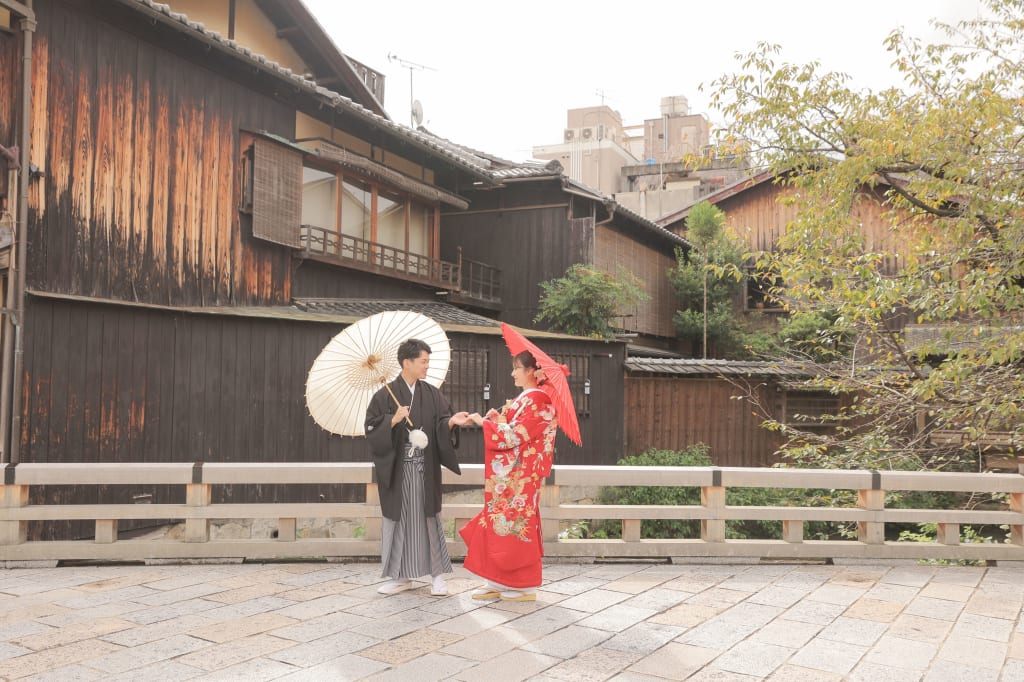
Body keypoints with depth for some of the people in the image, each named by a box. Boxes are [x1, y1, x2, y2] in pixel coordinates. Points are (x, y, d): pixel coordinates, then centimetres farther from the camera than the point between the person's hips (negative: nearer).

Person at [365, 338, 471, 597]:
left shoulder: (432, 394, 6)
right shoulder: (386, 395, -3)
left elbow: (440, 425, 2)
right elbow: (372, 428, -5)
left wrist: (452, 422, -18)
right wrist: (393, 421, -19)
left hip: (426, 471, 2)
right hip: (397, 471, -2)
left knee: (429, 517, 4)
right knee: (399, 519, 6)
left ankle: (438, 574, 14)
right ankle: (402, 576, 18)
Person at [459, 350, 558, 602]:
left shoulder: (537, 400, -13)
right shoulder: (525, 399, 17)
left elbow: (516, 435, -19)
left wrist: (484, 422, -12)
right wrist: (498, 419, 3)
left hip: (520, 476, -9)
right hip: (508, 475, 9)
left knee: (515, 524, -3)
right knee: (500, 522, 8)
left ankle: (525, 587, 6)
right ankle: (501, 583, 14)